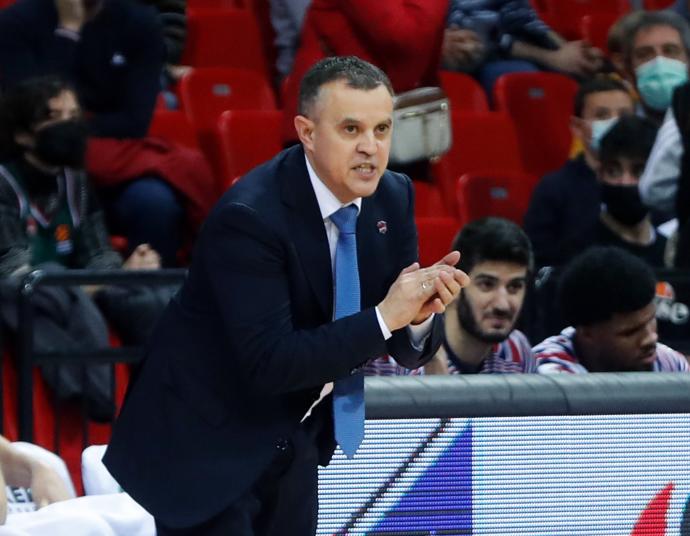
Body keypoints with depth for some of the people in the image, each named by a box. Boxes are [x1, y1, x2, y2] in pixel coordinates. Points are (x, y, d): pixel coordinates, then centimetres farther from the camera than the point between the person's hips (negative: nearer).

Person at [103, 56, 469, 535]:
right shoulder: (248, 217, -25)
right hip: (206, 443, -7)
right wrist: (384, 317, -33)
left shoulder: (393, 197, -4)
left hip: (291, 438, 7)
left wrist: (421, 314, -23)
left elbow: (409, 351, 1)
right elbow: (269, 362, -30)